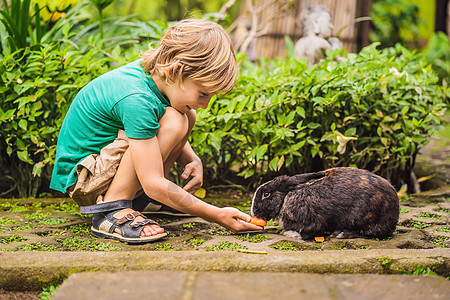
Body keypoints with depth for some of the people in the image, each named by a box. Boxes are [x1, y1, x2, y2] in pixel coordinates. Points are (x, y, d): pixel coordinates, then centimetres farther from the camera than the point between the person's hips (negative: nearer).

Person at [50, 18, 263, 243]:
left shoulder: (153, 70, -5)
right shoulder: (136, 100, -32)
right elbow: (153, 184, -31)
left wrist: (191, 160, -7)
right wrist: (217, 216, -26)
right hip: (80, 180, -9)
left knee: (186, 116, 2)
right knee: (172, 121, -27)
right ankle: (111, 210, -22)